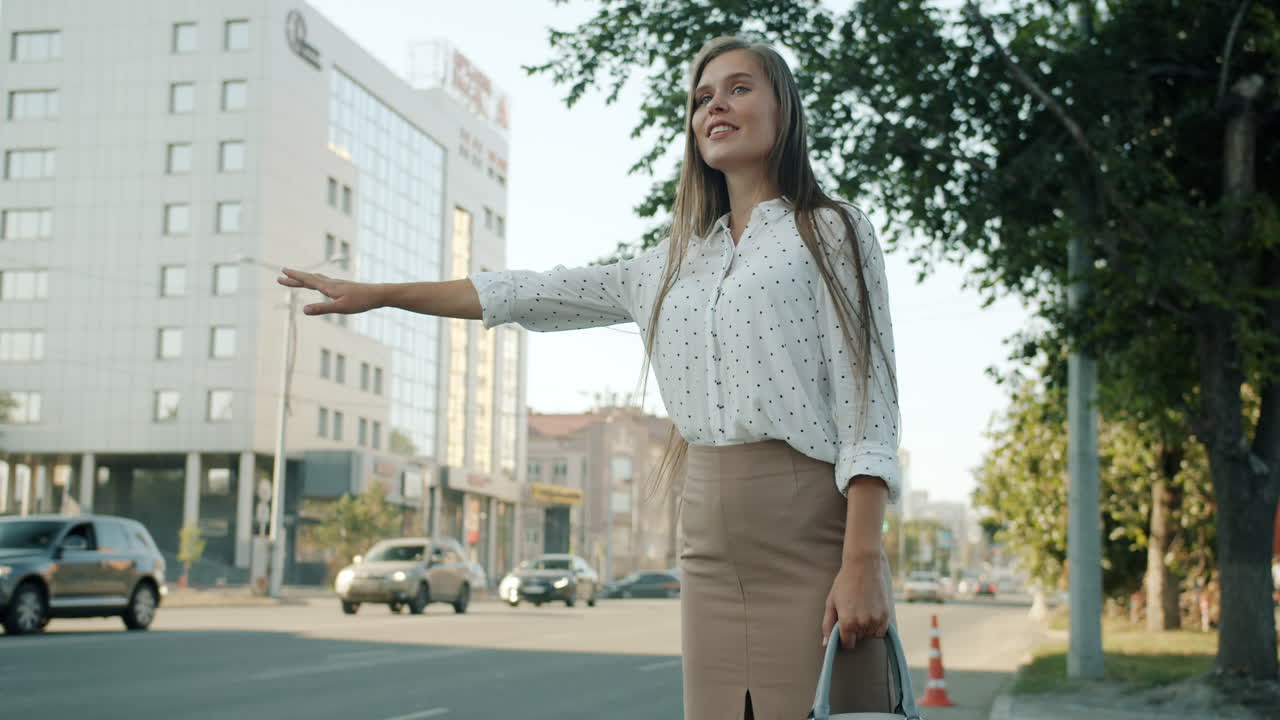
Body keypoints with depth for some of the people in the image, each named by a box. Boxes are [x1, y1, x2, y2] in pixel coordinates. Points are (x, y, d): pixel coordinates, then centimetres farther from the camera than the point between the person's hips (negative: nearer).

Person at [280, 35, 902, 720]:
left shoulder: (833, 232, 4)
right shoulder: (673, 262, 19)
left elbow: (867, 402, -5)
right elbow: (532, 294, 23)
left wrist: (863, 564, -16)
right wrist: (377, 294, 24)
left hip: (812, 540, -4)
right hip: (710, 550, 5)